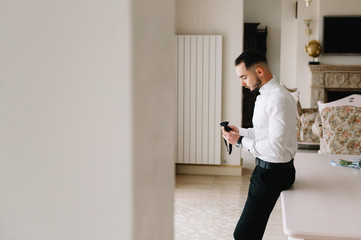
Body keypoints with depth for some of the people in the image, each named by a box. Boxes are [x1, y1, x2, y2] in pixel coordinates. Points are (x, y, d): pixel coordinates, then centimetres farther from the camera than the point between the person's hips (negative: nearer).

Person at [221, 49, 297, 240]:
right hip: (265, 168, 10)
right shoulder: (265, 95, 10)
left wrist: (240, 141, -17)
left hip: (273, 173, -10)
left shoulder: (279, 99, -22)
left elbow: (275, 148, -26)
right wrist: (239, 131, 8)